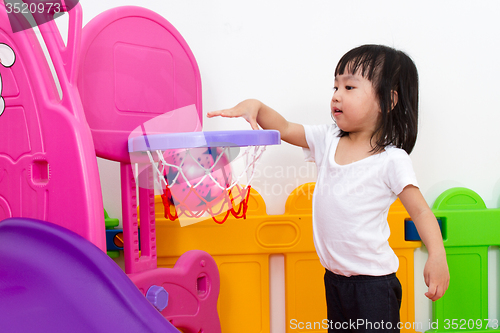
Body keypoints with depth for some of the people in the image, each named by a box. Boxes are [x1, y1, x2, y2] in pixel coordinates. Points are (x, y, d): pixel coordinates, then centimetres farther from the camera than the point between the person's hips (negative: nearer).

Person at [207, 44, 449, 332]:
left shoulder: (392, 160, -14)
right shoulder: (327, 141, 1)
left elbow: (421, 211, -12)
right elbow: (285, 129, 2)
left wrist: (437, 255, -26)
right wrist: (256, 106, -15)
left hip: (373, 282, -6)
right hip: (334, 277, 6)